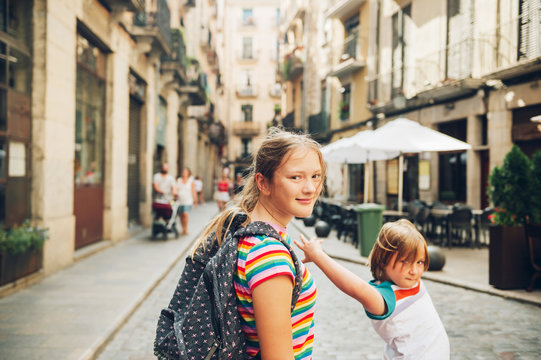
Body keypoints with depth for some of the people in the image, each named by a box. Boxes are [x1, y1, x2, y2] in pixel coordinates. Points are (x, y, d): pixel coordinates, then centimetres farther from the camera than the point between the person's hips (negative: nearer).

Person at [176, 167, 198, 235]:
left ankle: (186, 229, -8)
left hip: (187, 201, -3)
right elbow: (176, 189, 13)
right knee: (181, 215, 5)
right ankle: (183, 230, 15)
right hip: (179, 201, 3)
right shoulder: (178, 180, 12)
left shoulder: (191, 181, 4)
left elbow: (193, 191, 4)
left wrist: (195, 201, 2)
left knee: (185, 214, -19)